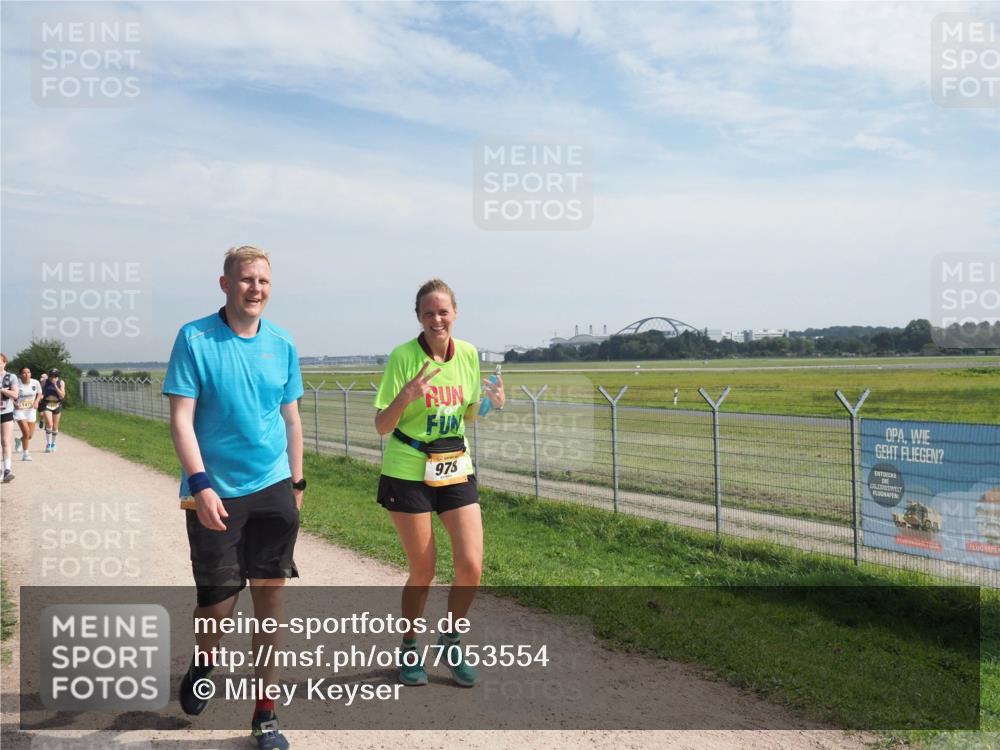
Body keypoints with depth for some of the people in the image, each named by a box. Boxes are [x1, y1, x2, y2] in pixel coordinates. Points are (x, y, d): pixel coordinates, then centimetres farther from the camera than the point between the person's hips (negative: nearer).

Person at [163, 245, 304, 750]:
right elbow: (180, 420, -10)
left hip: (273, 490, 3)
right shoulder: (195, 339, -7)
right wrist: (201, 485, -18)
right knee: (218, 603, 3)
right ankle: (203, 662, 39)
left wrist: (296, 483, 12)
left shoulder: (282, 344, 4)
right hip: (214, 494, -3)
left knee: (269, 596, 6)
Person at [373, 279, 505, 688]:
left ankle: (451, 641, 24)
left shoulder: (469, 354, 1)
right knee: (422, 571, 4)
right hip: (408, 472, -4)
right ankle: (409, 648, 30)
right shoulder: (403, 357, -12)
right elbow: (382, 426, -11)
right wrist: (405, 396, -29)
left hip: (456, 469, 4)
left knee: (471, 566, -3)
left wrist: (490, 402, -8)